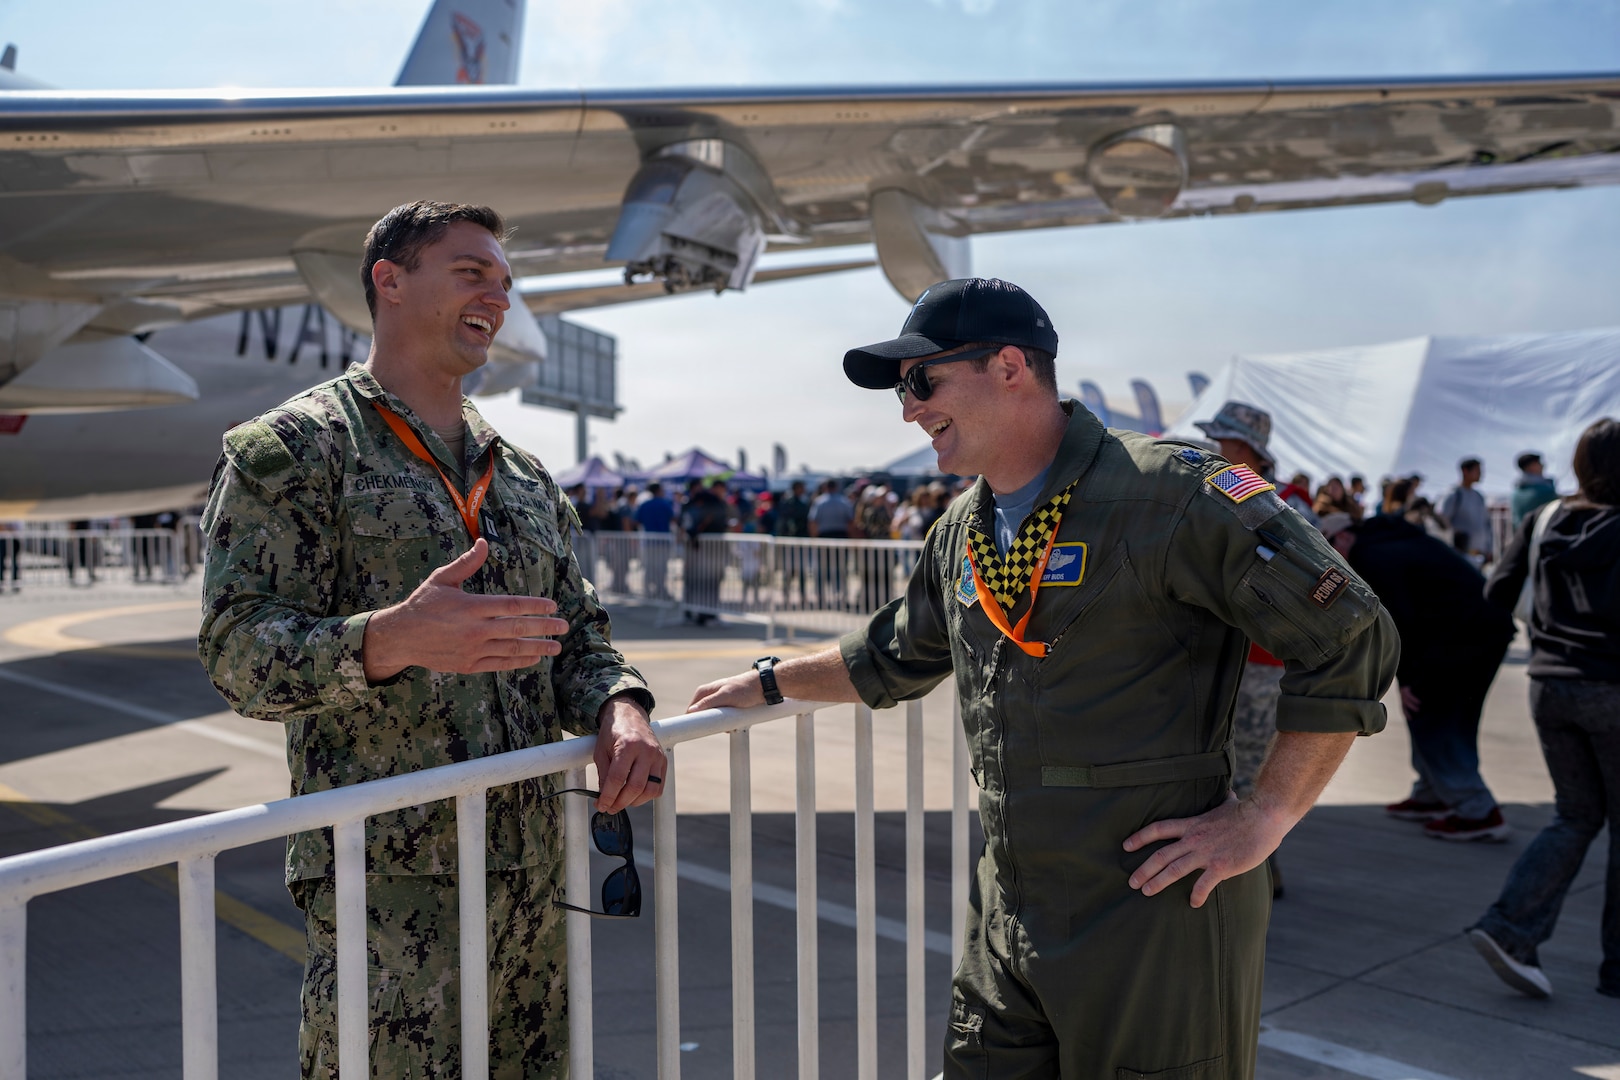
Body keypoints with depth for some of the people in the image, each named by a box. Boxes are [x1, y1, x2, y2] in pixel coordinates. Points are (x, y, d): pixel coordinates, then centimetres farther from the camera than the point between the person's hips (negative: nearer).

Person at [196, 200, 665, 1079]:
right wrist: (391, 640, -32)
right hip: (386, 884, -6)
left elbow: (578, 633, 16)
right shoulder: (290, 448, -4)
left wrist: (620, 708, -7)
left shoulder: (525, 478, 17)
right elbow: (237, 650, -12)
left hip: (532, 875, 7)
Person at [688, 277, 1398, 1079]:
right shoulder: (962, 534, 11)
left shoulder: (1170, 494, -14)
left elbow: (1351, 638, -14)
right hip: (1006, 926, 7)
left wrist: (1262, 819, -15)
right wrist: (769, 682, 32)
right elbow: (892, 656, 28)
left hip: (1156, 922, -7)